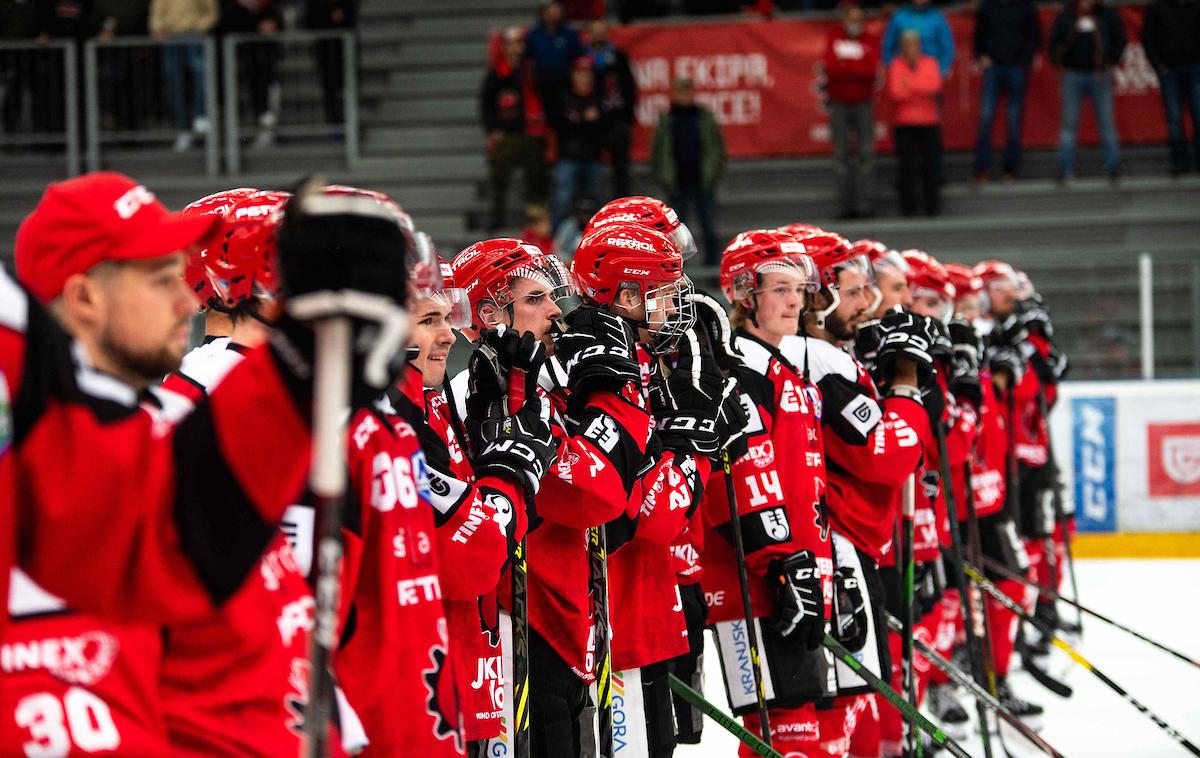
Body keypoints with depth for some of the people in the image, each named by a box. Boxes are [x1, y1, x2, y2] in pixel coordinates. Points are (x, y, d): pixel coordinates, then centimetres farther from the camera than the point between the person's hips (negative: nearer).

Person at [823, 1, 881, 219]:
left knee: (865, 153, -4)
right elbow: (831, 67, -10)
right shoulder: (834, 38, 2)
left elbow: (872, 70, -12)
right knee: (843, 155, 1)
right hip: (839, 103, 0)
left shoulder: (871, 40, 1)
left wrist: (845, 64, -17)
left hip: (863, 103, 0)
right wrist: (859, 68, -17)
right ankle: (846, 204, 2)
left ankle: (865, 202, -3)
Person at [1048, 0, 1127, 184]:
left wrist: (1110, 62, -2)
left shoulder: (1108, 15, 5)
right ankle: (1066, 170, 2)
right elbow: (1054, 43, 10)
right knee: (1069, 123, 0)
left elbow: (1119, 40, 9)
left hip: (1099, 76, 0)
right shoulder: (1065, 16, 6)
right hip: (1073, 74, 0)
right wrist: (1059, 63, -5)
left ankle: (1113, 168, 4)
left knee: (1106, 122, 0)